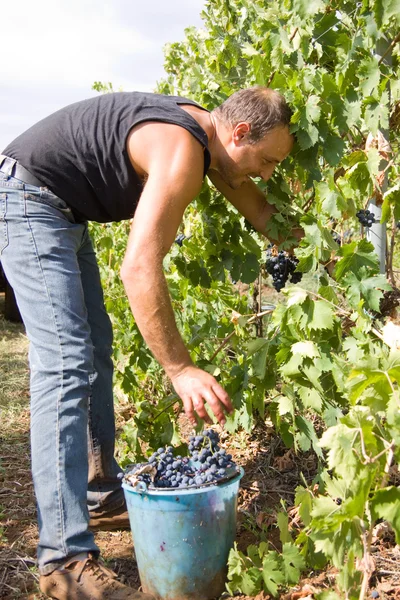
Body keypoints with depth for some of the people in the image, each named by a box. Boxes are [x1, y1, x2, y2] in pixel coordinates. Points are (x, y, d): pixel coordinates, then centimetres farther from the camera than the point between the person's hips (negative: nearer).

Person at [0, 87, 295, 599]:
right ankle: (66, 559, -18)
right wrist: (180, 370, -33)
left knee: (95, 350, 13)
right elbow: (139, 268, -34)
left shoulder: (208, 135, 5)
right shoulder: (182, 152, -26)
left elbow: (261, 213, 17)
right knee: (66, 362, -19)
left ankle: (102, 499, 23)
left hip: (63, 211, 11)